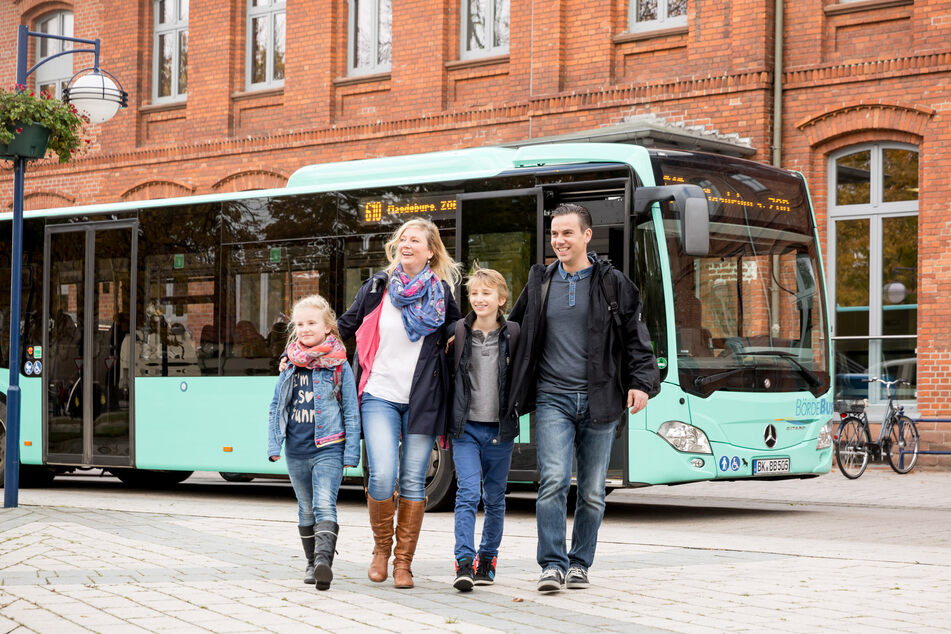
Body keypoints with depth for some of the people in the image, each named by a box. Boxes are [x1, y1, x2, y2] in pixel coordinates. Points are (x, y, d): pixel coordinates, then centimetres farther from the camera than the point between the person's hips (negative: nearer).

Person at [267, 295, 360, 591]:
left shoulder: (339, 366, -2)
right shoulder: (290, 365, 8)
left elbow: (351, 411, -1)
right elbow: (276, 407, 15)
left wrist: (351, 452, -5)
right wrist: (274, 445, 7)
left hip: (328, 448, -5)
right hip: (296, 451, 5)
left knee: (325, 506, -18)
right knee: (306, 510, 13)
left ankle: (324, 559, -30)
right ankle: (313, 563, 24)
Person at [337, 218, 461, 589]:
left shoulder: (441, 291, 5)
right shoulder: (378, 287, 4)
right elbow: (346, 326, 13)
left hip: (422, 400, 1)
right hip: (380, 395, -1)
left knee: (413, 482, 0)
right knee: (382, 477, -14)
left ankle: (403, 562, 11)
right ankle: (381, 547, 11)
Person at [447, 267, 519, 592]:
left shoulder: (513, 334, 1)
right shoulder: (458, 333, 3)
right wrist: (447, 422, 4)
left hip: (500, 429, 1)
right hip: (466, 427, -1)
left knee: (494, 498, 10)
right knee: (468, 493, -11)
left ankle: (486, 559, 22)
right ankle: (464, 563, -16)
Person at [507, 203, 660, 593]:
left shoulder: (613, 284, 5)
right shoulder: (539, 283, 12)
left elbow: (635, 338, 6)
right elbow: (513, 326, 26)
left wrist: (641, 383, -6)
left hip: (599, 400, 0)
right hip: (552, 399, 0)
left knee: (592, 491, 4)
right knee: (553, 481, -15)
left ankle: (579, 564, 17)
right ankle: (552, 565, -13)